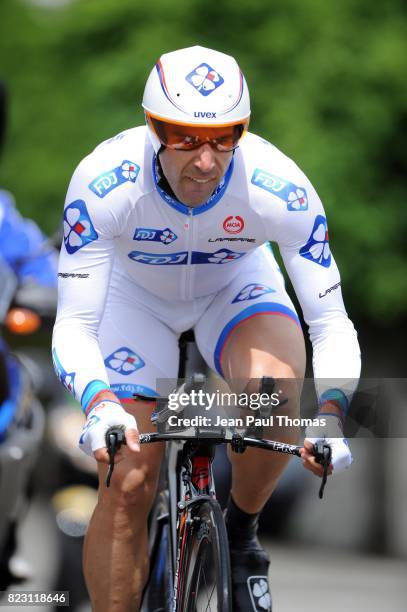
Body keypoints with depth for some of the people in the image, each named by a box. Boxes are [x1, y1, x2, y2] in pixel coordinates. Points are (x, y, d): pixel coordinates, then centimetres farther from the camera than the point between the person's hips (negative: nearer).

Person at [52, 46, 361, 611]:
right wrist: (99, 405, -52)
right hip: (136, 293, 0)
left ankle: (240, 533, -5)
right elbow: (73, 325, -32)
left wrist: (331, 416, -45)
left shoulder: (280, 189, -35)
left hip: (236, 287, 0)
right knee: (126, 488, -11)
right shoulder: (103, 182, -36)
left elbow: (332, 324, -27)